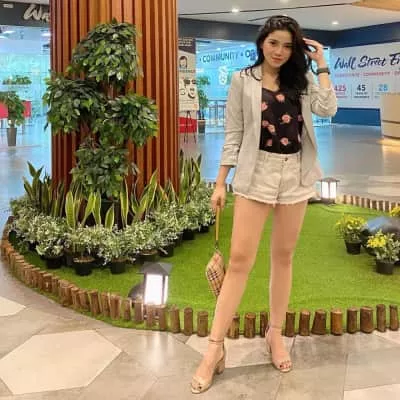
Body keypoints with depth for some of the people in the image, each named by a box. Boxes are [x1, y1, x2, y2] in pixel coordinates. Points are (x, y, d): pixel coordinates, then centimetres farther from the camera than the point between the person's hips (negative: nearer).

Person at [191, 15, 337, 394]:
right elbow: (233, 134, 1)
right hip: (256, 173, -3)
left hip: (295, 175, 3)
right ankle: (215, 347, -2)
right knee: (240, 258, -7)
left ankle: (275, 333, 23)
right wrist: (220, 182, -3)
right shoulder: (243, 81, 2)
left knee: (283, 257, 10)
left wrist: (321, 65, -4)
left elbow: (328, 109, -9)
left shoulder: (302, 81, 8)